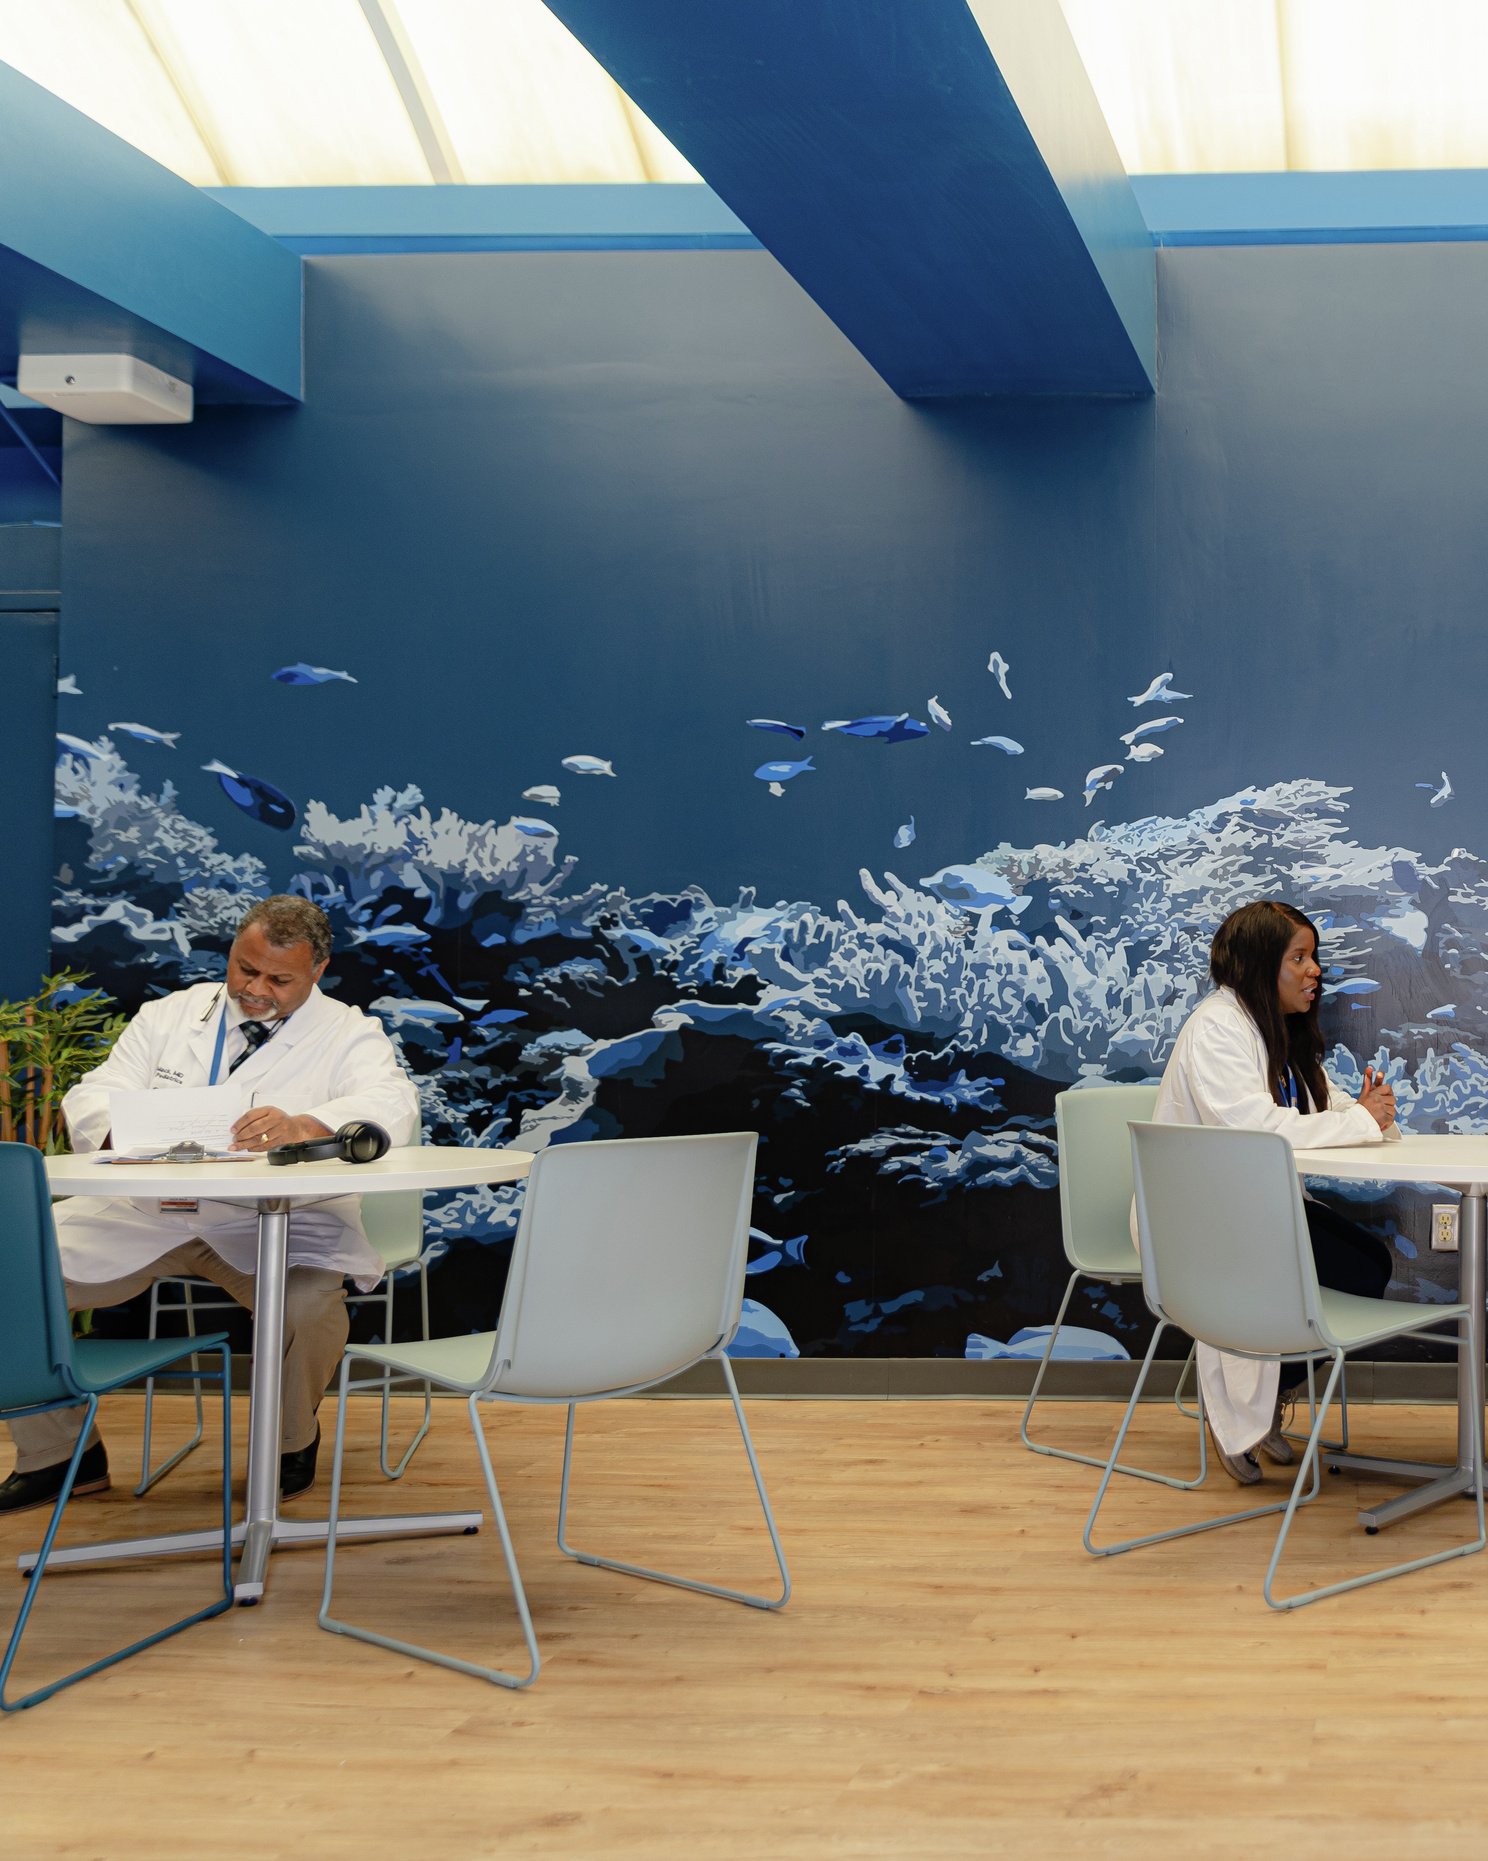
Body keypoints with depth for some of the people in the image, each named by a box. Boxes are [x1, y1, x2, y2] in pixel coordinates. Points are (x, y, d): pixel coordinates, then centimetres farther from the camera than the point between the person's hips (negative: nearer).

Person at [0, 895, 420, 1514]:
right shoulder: (167, 1017, 11)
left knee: (310, 1302, -33)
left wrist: (302, 1126, -39)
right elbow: (91, 1098, 3)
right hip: (144, 1210, 3)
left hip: (277, 1223, -3)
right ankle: (59, 1456, 6)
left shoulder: (349, 1035, 1)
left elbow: (393, 1108, -18)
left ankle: (292, 1441, 1)